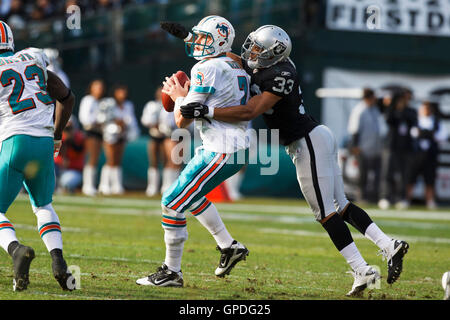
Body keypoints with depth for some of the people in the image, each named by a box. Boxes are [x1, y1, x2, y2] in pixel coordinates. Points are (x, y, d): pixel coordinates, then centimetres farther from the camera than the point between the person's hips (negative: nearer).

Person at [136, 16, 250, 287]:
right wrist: (185, 95, 17)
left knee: (173, 203, -4)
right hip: (239, 147, 10)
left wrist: (179, 97, 7)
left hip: (221, 152, -10)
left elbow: (183, 120, -11)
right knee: (190, 196, 26)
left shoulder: (207, 70, -13)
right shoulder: (237, 70, 15)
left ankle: (172, 272, 2)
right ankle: (229, 246, 25)